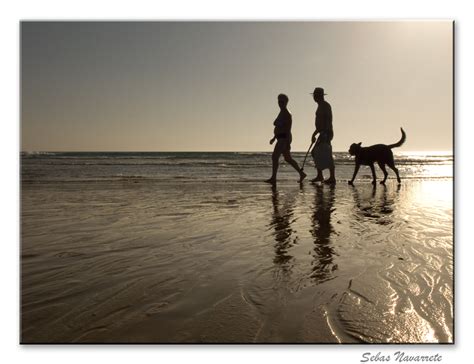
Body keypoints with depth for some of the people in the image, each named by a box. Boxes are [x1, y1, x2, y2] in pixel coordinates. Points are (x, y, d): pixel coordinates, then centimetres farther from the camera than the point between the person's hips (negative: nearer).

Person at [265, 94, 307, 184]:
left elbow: (288, 129, -17)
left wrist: (288, 142, -22)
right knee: (288, 159, 13)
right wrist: (274, 138, 26)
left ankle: (273, 178, -9)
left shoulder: (286, 114, -11)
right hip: (281, 139, 10)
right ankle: (301, 173, 20)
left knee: (274, 157, -12)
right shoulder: (281, 113, 18)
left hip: (284, 139, -10)